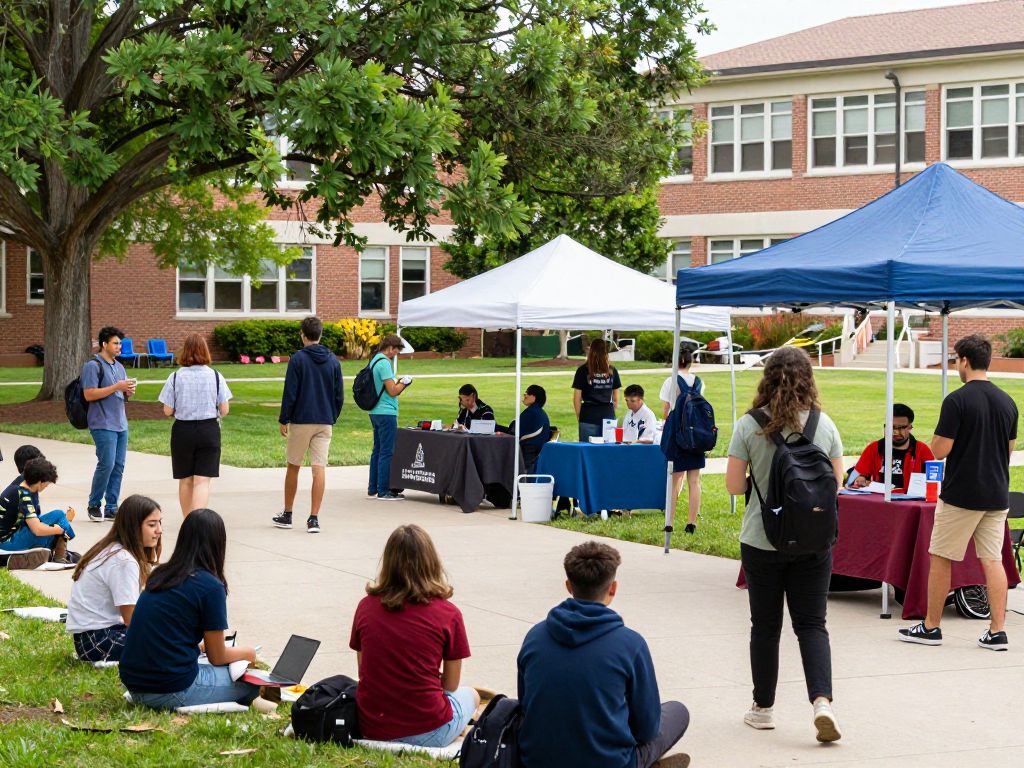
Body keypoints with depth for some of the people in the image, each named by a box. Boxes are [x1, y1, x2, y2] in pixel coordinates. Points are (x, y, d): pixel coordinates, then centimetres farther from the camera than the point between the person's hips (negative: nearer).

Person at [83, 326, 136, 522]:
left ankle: (111, 508, 8)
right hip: (103, 424, -8)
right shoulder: (93, 365, -8)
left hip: (121, 424, 8)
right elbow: (89, 395, -16)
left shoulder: (119, 366, 19)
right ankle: (94, 505, 2)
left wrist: (128, 392, 2)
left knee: (118, 467, 4)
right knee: (107, 464, -12)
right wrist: (117, 387, -17)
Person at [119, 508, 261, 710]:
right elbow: (217, 657, 0)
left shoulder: (159, 576, 10)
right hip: (171, 691, -7)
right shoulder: (211, 586, -10)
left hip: (132, 684, 7)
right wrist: (247, 653, 20)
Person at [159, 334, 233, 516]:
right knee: (202, 481, -4)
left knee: (185, 480, 15)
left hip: (182, 430, 1)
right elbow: (224, 410, -3)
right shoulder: (215, 376, -5)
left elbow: (167, 411, -4)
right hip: (209, 430, -1)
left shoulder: (175, 377, -6)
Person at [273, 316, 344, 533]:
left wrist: (284, 420, 0)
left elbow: (290, 393, -9)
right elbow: (339, 395, 8)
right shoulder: (333, 360, 5)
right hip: (325, 422, 3)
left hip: (301, 421, -3)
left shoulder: (298, 359, -8)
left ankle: (287, 515, 20)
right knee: (319, 469, 0)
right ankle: (314, 519, -5)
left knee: (293, 467, 11)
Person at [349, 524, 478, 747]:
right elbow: (450, 685, 1)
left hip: (370, 728, 4)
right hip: (426, 732, -4)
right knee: (470, 695, 29)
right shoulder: (448, 614, -9)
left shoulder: (365, 606, -1)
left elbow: (364, 672, 8)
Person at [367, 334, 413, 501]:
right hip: (386, 412, -10)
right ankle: (383, 491, -3)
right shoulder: (384, 363, -17)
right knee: (386, 452, -5)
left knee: (377, 450, 15)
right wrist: (404, 382, -2)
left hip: (375, 411, 10)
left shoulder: (375, 360, 14)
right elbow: (392, 391, -18)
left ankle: (373, 489, 19)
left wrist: (398, 382, 11)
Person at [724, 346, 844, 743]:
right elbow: (836, 482, 3)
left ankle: (763, 708, 20)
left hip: (762, 540, -1)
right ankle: (822, 700, -13)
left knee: (765, 625, 11)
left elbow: (734, 484, -8)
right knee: (811, 624, 5)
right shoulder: (824, 425, -3)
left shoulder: (749, 425, -9)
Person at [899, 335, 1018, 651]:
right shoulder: (1007, 402, 6)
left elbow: (939, 450, -14)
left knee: (940, 560, 5)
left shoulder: (957, 400, -14)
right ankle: (997, 631, 2)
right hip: (996, 494, 6)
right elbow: (1010, 449, 15)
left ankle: (930, 627, 12)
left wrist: (937, 439, 6)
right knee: (992, 560, 6)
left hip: (960, 495, -6)